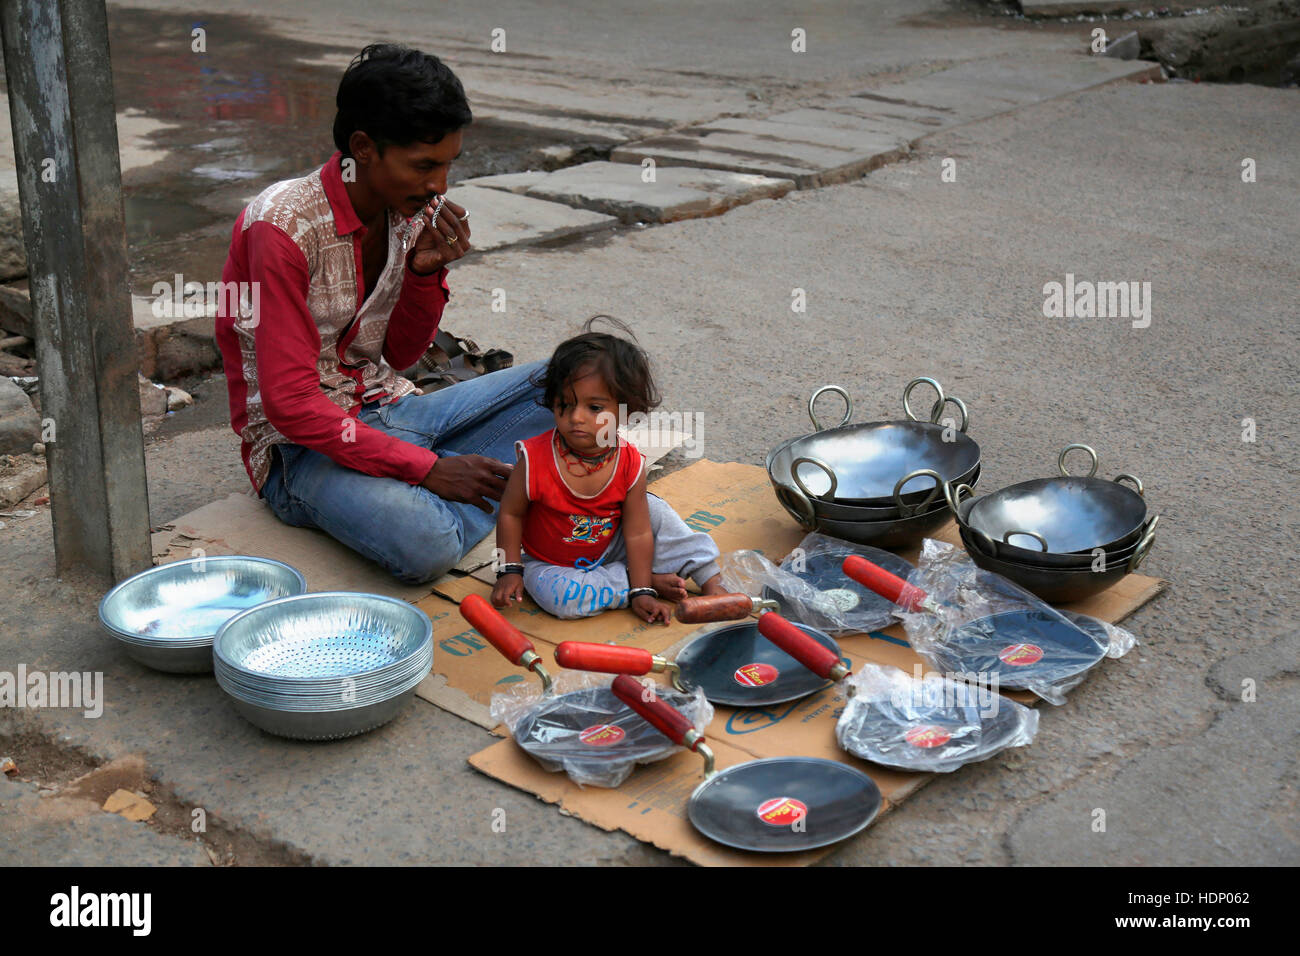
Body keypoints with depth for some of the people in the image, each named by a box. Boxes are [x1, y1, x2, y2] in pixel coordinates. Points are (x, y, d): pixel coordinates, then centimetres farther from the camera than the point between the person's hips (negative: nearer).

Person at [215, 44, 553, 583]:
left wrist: (426, 271, -11)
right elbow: (290, 403, -23)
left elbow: (400, 354, 9)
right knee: (425, 546, -36)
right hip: (301, 445, -8)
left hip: (387, 411, 8)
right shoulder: (283, 227, -21)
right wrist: (427, 468, -24)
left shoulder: (415, 210, 0)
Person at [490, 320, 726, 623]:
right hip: (550, 562, -2)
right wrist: (510, 571, -13)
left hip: (608, 549, 2)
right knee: (561, 597, -32)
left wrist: (642, 593, -17)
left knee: (653, 510, -15)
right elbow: (510, 513, -12)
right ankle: (652, 579, -16)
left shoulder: (630, 463, -19)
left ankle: (710, 578, 0)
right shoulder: (536, 459, -26)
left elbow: (637, 532, -15)